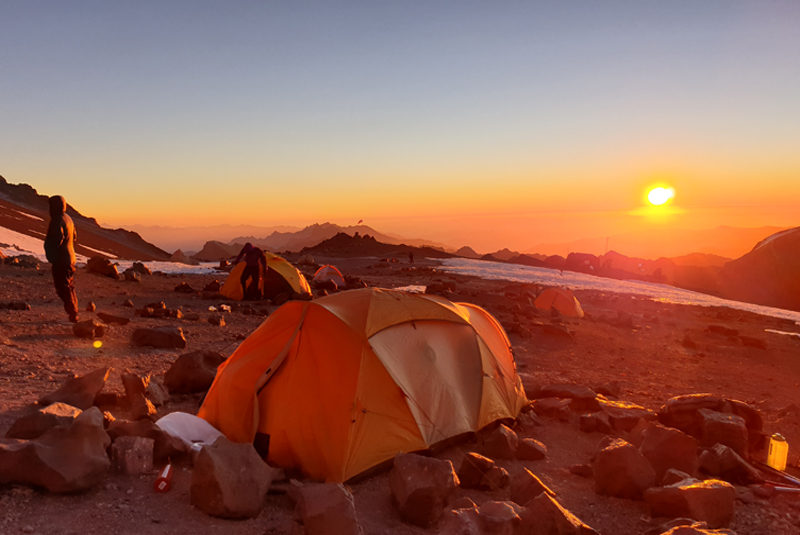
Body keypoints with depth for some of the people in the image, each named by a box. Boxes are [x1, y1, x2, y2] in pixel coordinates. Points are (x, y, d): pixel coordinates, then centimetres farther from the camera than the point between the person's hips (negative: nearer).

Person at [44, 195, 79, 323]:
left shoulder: (57, 221, -17)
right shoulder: (68, 219, 13)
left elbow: (57, 240, -26)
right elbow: (74, 236, 22)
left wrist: (47, 240, -7)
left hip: (60, 260, -10)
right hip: (70, 258, 10)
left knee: (63, 289, -4)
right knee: (69, 288, 16)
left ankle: (72, 316, -3)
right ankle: (74, 315, 22)